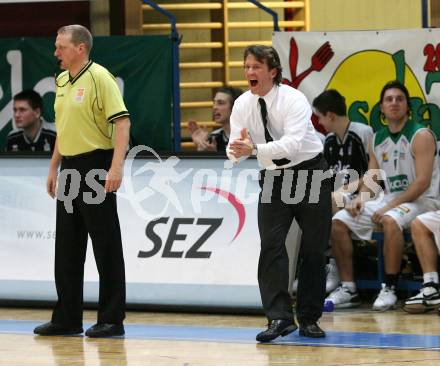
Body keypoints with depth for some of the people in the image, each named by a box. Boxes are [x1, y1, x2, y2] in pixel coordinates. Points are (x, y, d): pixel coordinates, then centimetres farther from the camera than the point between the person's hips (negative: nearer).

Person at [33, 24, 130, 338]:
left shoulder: (99, 77, -12)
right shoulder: (62, 81, 14)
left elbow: (122, 121, -18)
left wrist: (116, 166, -26)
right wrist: (54, 168, 21)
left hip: (96, 167, -9)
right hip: (69, 170, 9)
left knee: (106, 246, -3)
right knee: (67, 248, 10)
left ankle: (112, 320, 2)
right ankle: (67, 318, 17)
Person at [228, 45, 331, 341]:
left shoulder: (294, 100, -20)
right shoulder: (243, 105, -5)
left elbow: (292, 143, -33)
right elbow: (237, 148, -8)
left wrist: (254, 149, -45)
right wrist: (236, 152, -33)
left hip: (309, 173, -3)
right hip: (273, 178, 3)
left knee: (314, 248, 1)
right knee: (271, 245, -12)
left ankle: (309, 318, 11)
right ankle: (279, 317, -15)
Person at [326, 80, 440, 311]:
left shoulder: (421, 136, -10)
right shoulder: (377, 139, 12)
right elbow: (371, 177, 16)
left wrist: (390, 206, -23)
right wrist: (360, 198, -7)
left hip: (420, 200, -7)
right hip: (388, 198, 7)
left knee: (391, 220, -39)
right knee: (338, 222, -7)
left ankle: (390, 289, -30)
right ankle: (348, 289, -4)